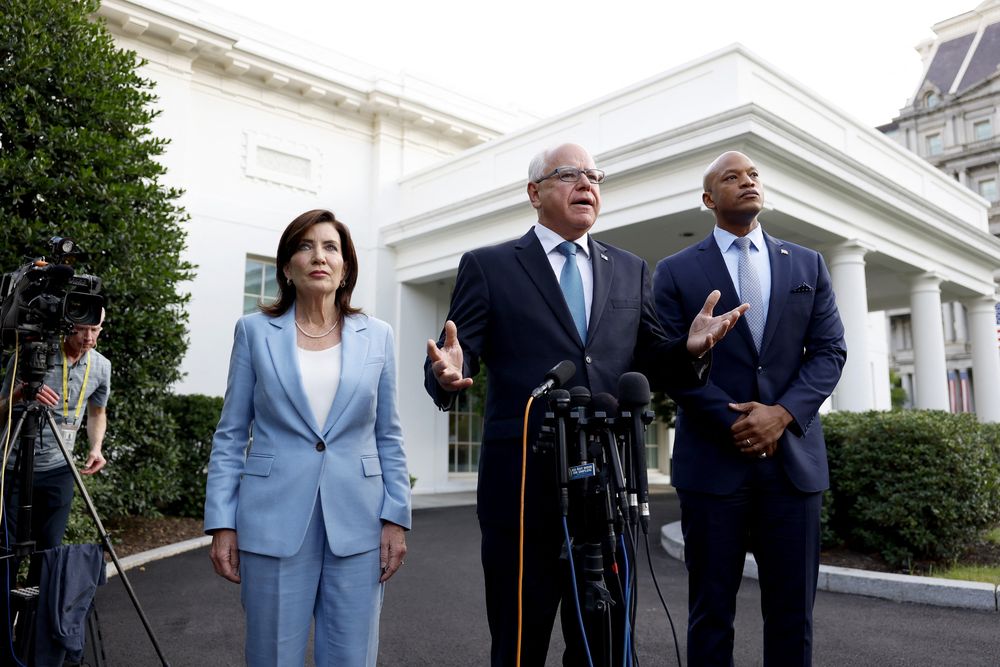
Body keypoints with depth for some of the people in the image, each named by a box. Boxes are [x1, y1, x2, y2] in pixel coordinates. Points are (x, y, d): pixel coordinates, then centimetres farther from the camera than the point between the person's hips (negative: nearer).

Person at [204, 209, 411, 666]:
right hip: (275, 522, -1)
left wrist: (396, 517, 1)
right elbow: (230, 435, 3)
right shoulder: (255, 331, 3)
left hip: (356, 525, 1)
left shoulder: (377, 336, 6)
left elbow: (388, 437, 7)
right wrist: (222, 523, -2)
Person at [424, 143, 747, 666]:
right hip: (523, 486, -3)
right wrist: (447, 376, -27)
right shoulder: (488, 267, 2)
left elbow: (653, 366, 10)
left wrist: (690, 347, -11)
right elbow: (457, 358, -4)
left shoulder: (630, 270, 12)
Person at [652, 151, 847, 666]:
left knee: (792, 612, 9)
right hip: (713, 459, -2)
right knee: (711, 612, 6)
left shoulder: (808, 264, 12)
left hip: (793, 456, 3)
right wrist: (733, 423, -12)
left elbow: (829, 351, 6)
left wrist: (782, 413, -10)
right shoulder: (676, 272, 4)